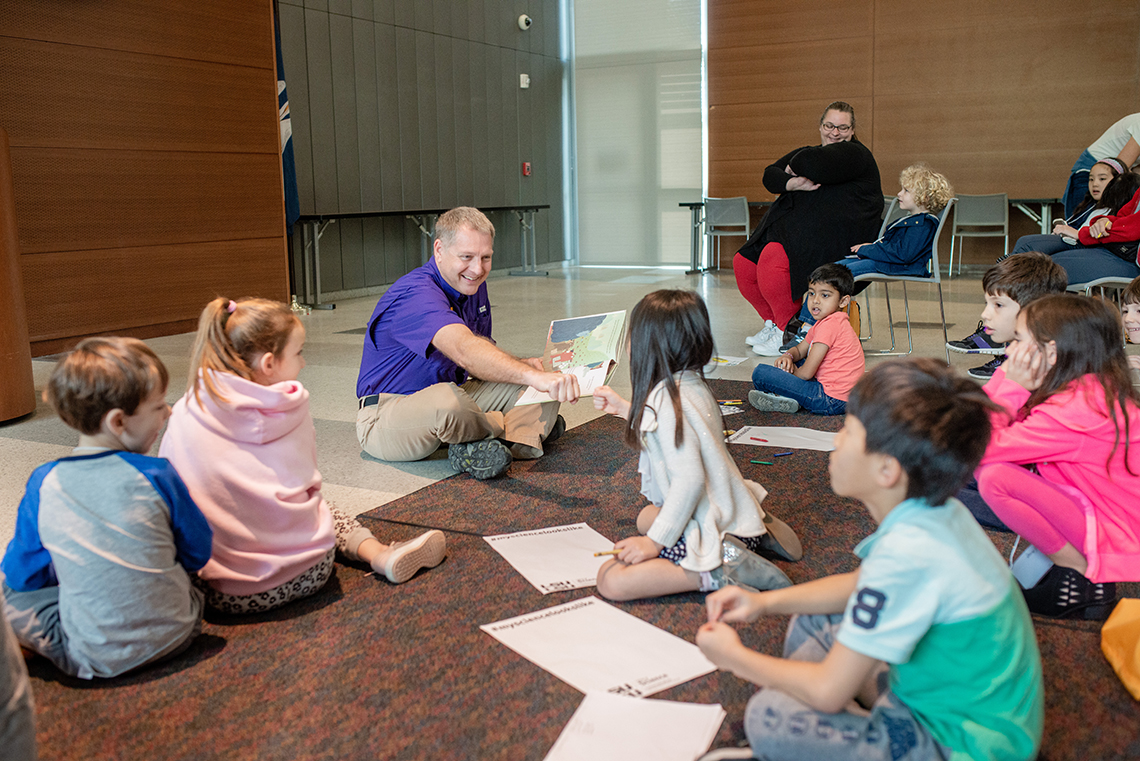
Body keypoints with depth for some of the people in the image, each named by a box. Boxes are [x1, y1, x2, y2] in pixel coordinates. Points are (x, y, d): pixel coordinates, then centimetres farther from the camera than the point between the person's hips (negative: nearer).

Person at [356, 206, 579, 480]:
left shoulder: (473, 286, 5)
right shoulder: (416, 294, -25)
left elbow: (482, 356, 14)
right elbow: (465, 351, -45)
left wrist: (523, 366, -9)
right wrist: (533, 376, -59)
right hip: (387, 414, -8)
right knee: (446, 400, -43)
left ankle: (474, 450, -24)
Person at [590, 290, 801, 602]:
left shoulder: (665, 402, -22)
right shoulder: (694, 386, 7)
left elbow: (690, 479, -27)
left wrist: (655, 541, -20)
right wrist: (624, 409, 30)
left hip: (707, 532, -10)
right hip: (736, 514, 10)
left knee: (611, 580, -18)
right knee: (646, 517, 37)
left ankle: (720, 570, -16)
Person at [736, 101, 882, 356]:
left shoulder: (855, 154, -2)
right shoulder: (806, 152, 23)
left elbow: (811, 165, -20)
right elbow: (770, 176, 8)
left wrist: (793, 167, 3)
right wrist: (793, 184, -13)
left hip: (835, 237, -9)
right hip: (791, 227, 9)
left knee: (772, 259, -31)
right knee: (743, 263, -5)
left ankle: (788, 330, -16)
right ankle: (773, 322, 11)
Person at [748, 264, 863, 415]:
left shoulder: (829, 325, -19)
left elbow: (806, 373, -20)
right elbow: (800, 350, 23)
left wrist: (792, 370, 3)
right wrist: (788, 356, -1)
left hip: (831, 400, -11)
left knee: (760, 373, -17)